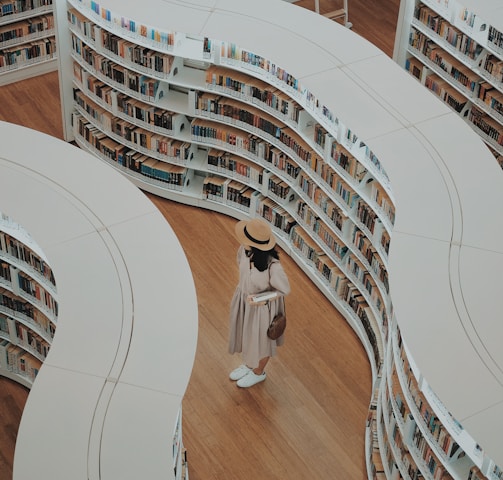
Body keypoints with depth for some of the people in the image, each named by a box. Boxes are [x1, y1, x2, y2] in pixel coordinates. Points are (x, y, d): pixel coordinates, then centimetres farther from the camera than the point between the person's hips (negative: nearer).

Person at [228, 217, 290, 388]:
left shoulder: (273, 266, -39)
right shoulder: (245, 250, -22)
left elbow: (284, 290, -21)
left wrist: (261, 299, -31)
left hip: (262, 307, -6)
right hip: (243, 300, 6)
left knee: (260, 340, 22)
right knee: (245, 334, 29)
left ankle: (258, 372, 51)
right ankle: (249, 364, 58)